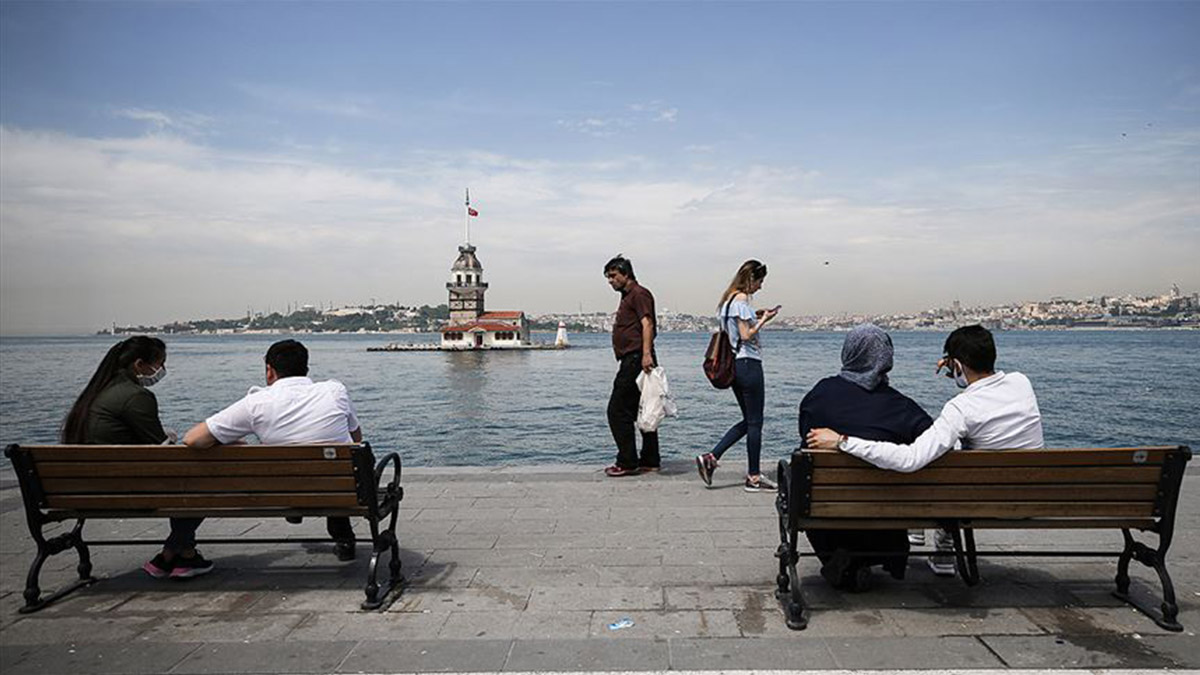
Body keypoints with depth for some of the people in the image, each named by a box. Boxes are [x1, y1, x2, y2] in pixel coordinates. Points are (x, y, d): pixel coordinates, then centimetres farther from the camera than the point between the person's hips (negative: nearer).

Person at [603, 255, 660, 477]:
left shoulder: (639, 294, -8)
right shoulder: (627, 296, 24)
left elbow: (647, 324, -20)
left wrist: (646, 354, -32)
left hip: (636, 360, -11)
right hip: (631, 360, 11)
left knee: (618, 410, -9)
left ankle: (627, 462, -5)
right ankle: (650, 461, 16)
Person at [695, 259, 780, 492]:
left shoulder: (729, 299, 15)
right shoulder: (742, 299, -13)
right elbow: (746, 336, -18)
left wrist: (755, 317, 15)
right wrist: (763, 320, -6)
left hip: (735, 365, 10)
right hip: (748, 364, -10)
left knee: (749, 421, 16)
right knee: (754, 422, 0)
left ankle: (710, 458, 8)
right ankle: (754, 477, 7)